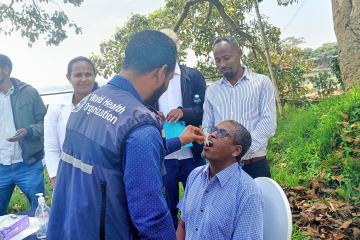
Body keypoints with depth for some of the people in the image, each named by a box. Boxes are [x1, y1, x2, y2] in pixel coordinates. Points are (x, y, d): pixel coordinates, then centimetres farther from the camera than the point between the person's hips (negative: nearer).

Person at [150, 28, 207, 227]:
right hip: (162, 157, 1)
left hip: (192, 155, 0)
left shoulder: (194, 76, 4)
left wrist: (183, 112, -18)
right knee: (167, 209, 14)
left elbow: (206, 111, 0)